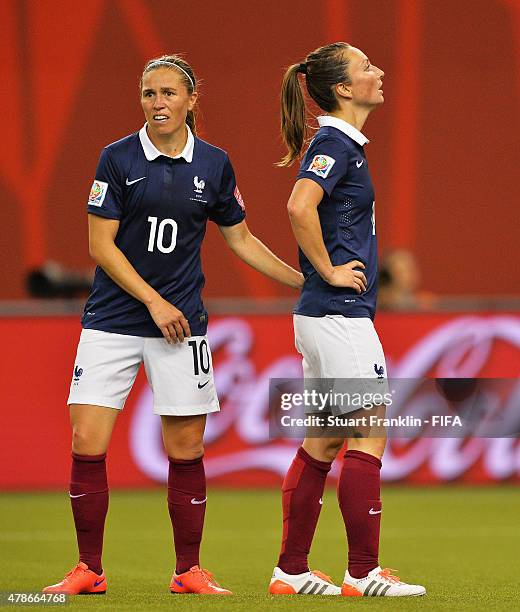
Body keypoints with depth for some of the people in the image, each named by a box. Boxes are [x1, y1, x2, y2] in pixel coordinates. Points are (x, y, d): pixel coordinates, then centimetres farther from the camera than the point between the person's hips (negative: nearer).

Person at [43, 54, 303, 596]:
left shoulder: (214, 164, 3)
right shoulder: (118, 159, -4)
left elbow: (241, 239, 15)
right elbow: (101, 245, -6)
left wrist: (305, 280, 10)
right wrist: (154, 302, -12)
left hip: (181, 324, 2)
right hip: (112, 321, -1)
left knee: (186, 450, 1)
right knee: (87, 445, -7)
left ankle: (189, 571, 14)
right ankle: (88, 570, 5)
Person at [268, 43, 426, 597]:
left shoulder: (340, 144, 16)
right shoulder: (335, 144, -14)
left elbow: (305, 208, 30)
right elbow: (300, 206, -30)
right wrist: (329, 271, -20)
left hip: (325, 316, 10)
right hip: (340, 316, -10)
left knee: (322, 442, 11)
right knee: (368, 436, -6)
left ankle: (291, 571, 14)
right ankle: (363, 573, -5)